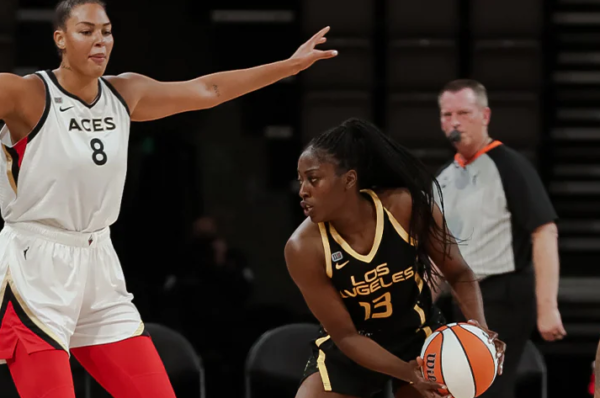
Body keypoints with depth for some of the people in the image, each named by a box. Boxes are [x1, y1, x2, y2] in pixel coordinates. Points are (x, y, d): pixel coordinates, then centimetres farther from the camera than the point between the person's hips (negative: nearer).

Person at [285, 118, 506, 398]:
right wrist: (407, 372, -33)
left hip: (418, 338, 1)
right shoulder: (304, 249, -26)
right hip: (349, 349, -1)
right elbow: (344, 335, -20)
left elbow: (459, 274, -9)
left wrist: (479, 328, -28)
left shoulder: (408, 207, -23)